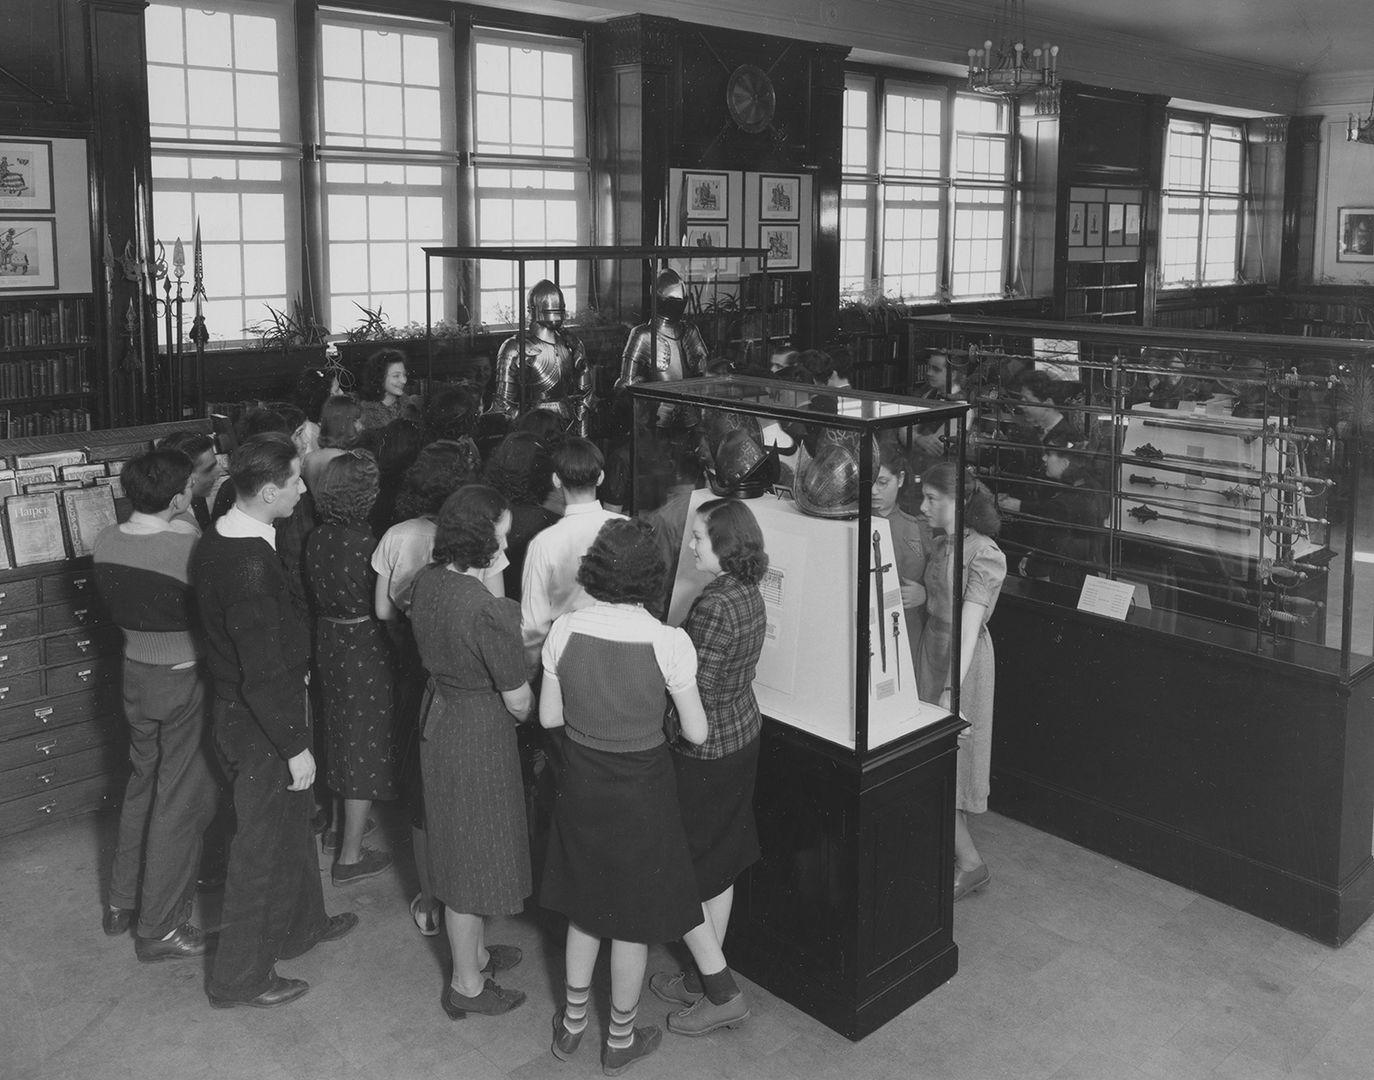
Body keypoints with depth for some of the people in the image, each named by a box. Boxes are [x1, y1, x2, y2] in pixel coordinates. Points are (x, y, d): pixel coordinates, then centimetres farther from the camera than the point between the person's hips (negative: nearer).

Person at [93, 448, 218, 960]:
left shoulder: (106, 542, -5)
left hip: (136, 671, 7)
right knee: (182, 802, 6)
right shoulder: (190, 548, -26)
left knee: (142, 784, 24)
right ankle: (158, 927, 16)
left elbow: (120, 607, 8)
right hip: (186, 679, -7)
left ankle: (121, 902, 37)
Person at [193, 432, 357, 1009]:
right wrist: (296, 746, -20)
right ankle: (239, 977, 25)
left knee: (291, 819, 26)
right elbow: (265, 672, -28)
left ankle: (300, 924, 47)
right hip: (260, 724, -9)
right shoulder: (251, 565, -31)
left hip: (233, 700, 9)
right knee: (261, 845, 7)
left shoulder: (215, 541, 0)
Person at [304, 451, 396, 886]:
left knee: (341, 732, 25)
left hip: (327, 639, 7)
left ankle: (341, 823, 43)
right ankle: (350, 856, 12)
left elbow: (315, 594, 7)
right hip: (364, 646, -7)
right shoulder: (364, 541, -23)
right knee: (366, 742, 4)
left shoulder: (316, 538, -3)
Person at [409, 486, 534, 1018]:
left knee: (459, 844, 24)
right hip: (480, 734, -9)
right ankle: (467, 986, 25)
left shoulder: (427, 582, -4)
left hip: (438, 714, 9)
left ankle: (474, 952, 44)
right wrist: (528, 707, 2)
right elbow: (517, 700, -20)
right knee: (475, 854, 8)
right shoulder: (488, 611, -29)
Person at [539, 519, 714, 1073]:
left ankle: (571, 1023, 41)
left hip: (580, 783, 3)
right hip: (642, 793, -3)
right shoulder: (669, 643, -22)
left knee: (584, 905, 24)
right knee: (635, 918, 16)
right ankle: (621, 1039, 34)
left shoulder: (565, 631, -14)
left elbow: (548, 717, -3)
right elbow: (696, 733, -12)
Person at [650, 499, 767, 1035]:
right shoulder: (749, 593, 3)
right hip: (743, 734, 10)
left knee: (693, 876, 5)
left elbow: (694, 693, -24)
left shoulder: (714, 606, -26)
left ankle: (721, 995, 16)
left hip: (707, 748, -10)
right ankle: (703, 977, 35)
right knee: (720, 868, 20)